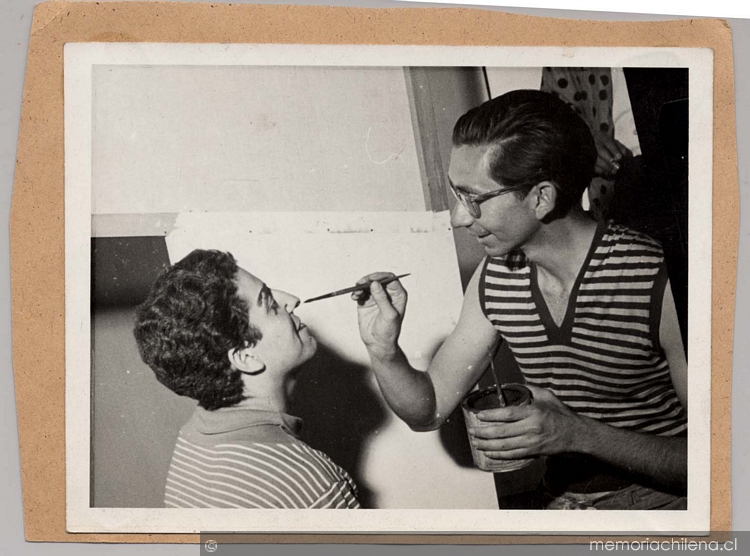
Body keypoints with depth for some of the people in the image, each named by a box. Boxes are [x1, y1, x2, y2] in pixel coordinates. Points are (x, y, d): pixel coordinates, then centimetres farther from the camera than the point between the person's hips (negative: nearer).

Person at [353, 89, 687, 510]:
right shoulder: (495, 278, 1)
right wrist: (383, 351, -9)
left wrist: (579, 435, -26)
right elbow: (429, 411, 10)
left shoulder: (658, 281, -19)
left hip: (662, 499, -4)